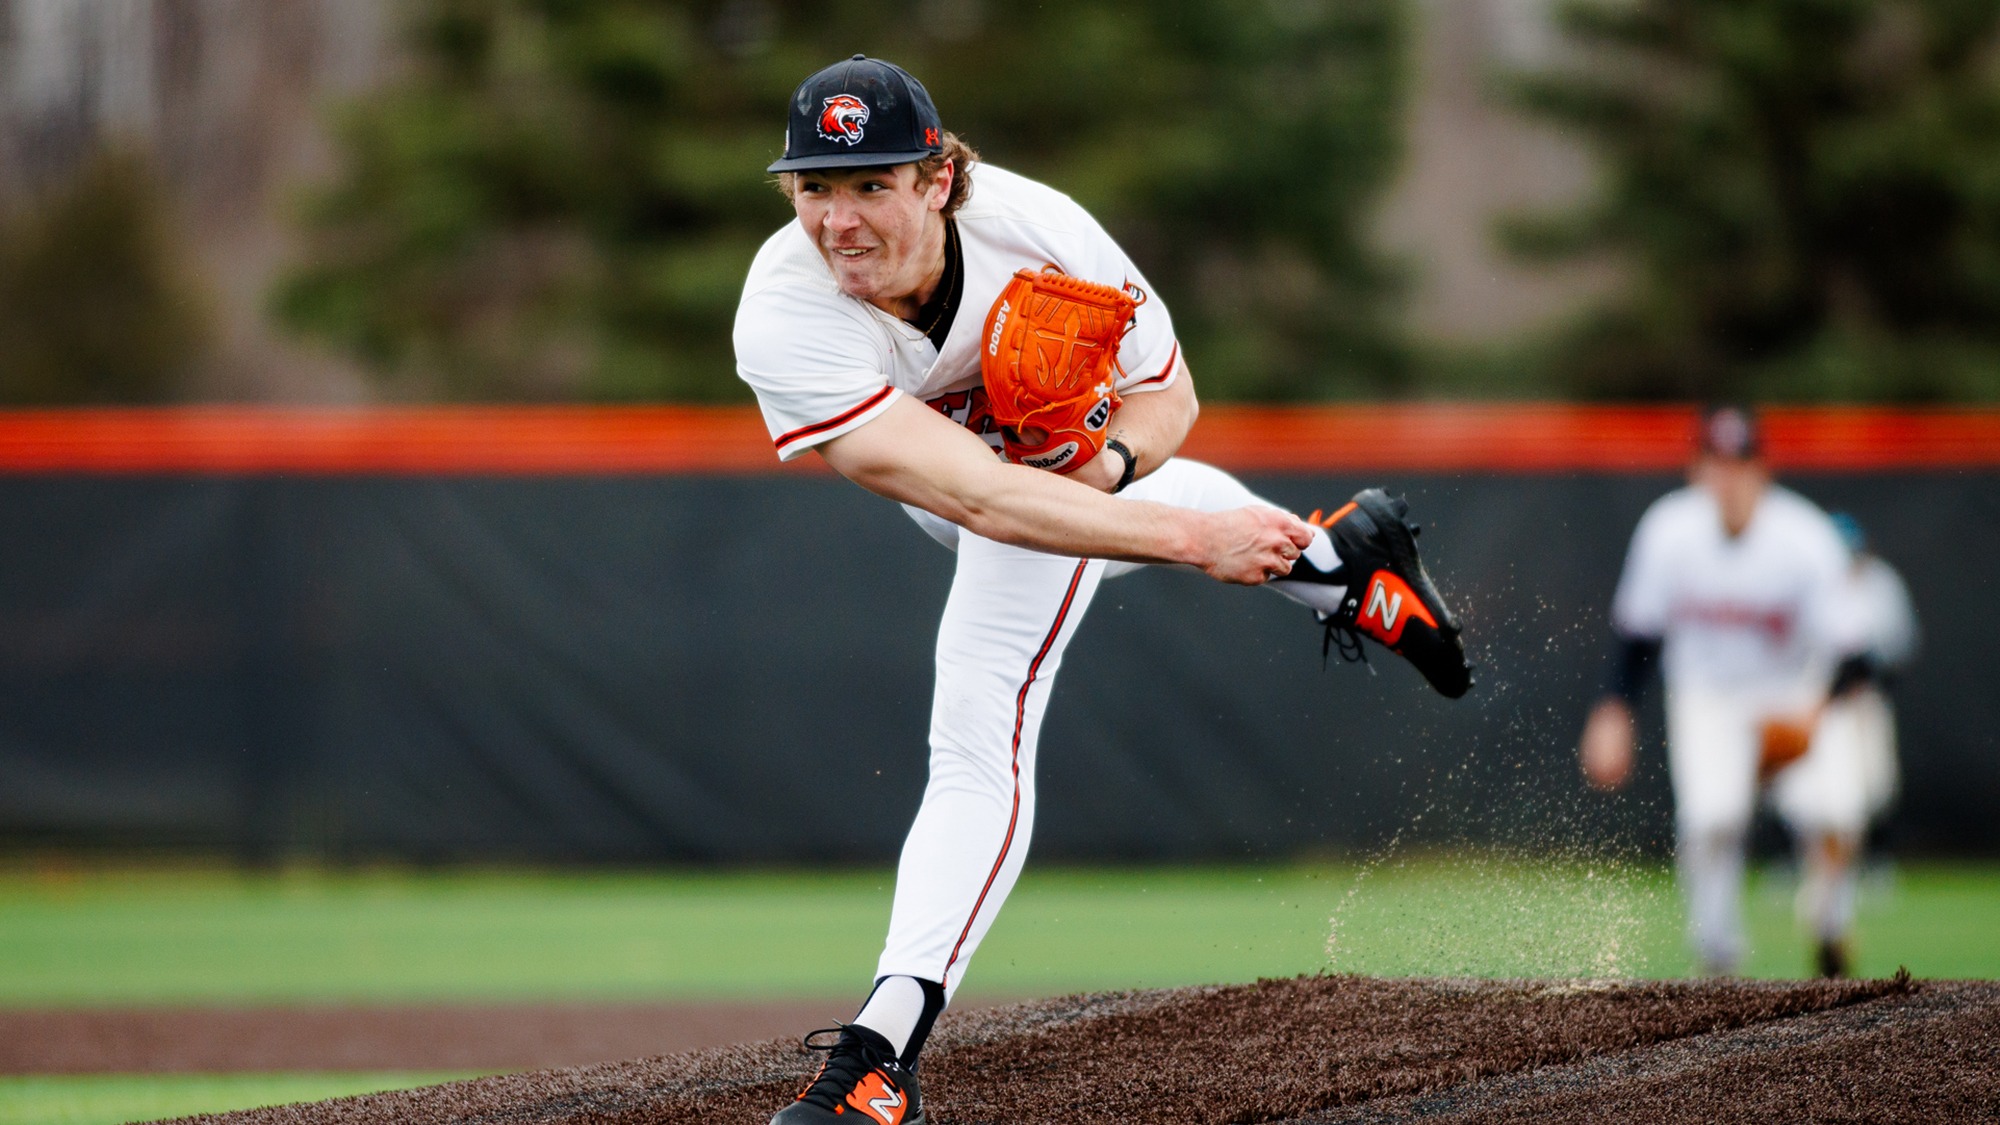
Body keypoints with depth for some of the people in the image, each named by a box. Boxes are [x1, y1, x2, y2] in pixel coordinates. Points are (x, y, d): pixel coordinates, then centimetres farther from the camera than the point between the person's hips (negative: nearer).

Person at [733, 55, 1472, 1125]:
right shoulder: (782, 323, -43)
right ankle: (1332, 554, 61)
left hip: (1082, 446, -3)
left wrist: (1108, 458, -41)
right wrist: (1188, 537, -56)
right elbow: (975, 495, -50)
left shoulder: (1037, 233, -39)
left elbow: (1167, 394, -18)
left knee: (978, 724, -19)